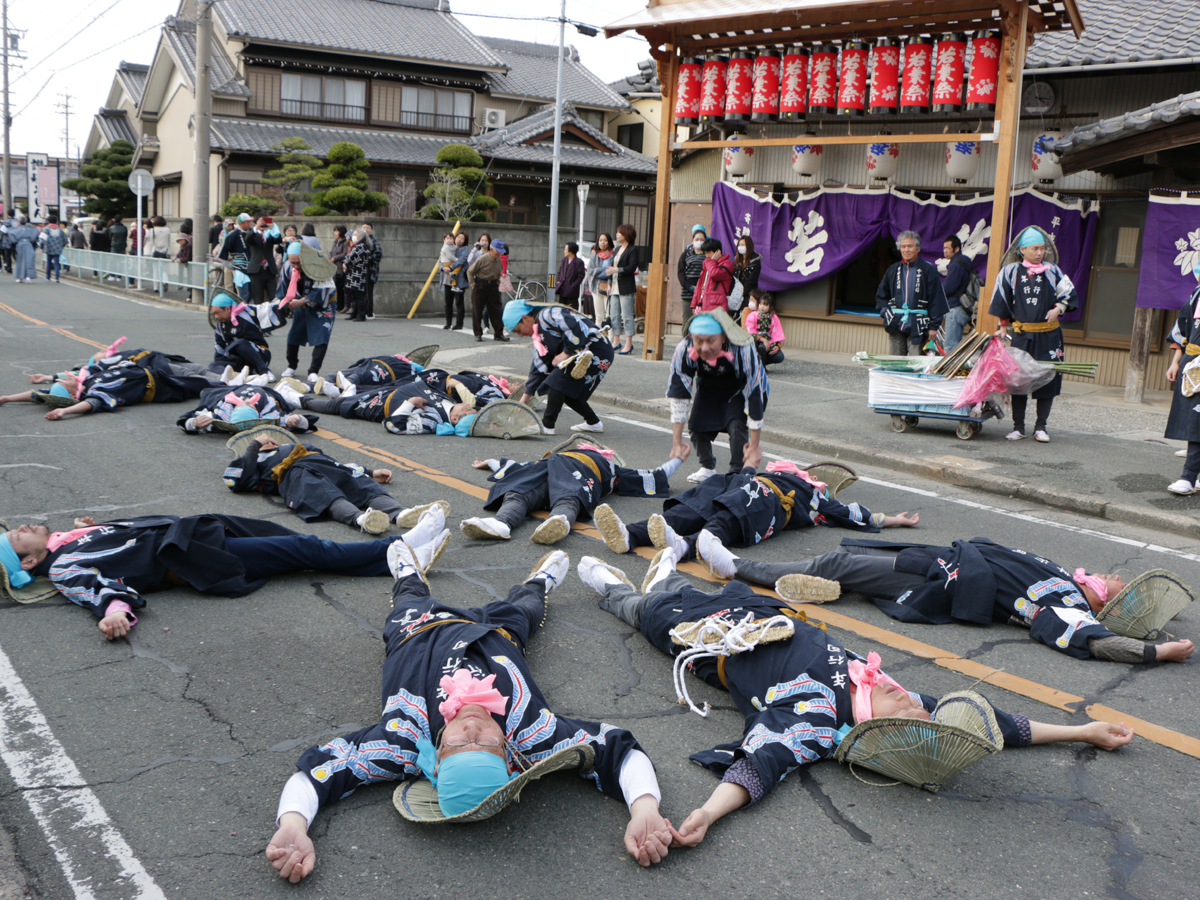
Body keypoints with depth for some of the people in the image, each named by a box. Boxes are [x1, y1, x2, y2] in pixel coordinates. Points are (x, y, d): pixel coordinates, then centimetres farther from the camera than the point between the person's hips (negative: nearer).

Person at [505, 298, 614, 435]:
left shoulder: (547, 315, -12)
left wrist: (566, 354, -17)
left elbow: (574, 328, -26)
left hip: (597, 351, -10)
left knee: (558, 379, -15)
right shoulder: (539, 336, 19)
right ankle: (593, 422, 25)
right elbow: (538, 368, 23)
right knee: (567, 393, 11)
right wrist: (526, 396, 23)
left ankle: (547, 425, -11)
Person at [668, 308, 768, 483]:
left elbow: (754, 396, -36)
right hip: (709, 387, 4)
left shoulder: (743, 351, -41)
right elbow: (678, 396, -27)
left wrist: (754, 449, -34)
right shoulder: (683, 351, -32)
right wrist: (677, 442, -27)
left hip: (742, 389, -3)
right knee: (696, 423, -10)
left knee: (737, 425, -24)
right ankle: (707, 467, 14)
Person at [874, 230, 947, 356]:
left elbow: (937, 300, -1)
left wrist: (933, 326, -7)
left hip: (917, 327, -4)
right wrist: (885, 312, 6)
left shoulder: (929, 270, 1)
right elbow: (881, 295, 24)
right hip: (896, 325, 4)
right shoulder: (893, 270, 14)